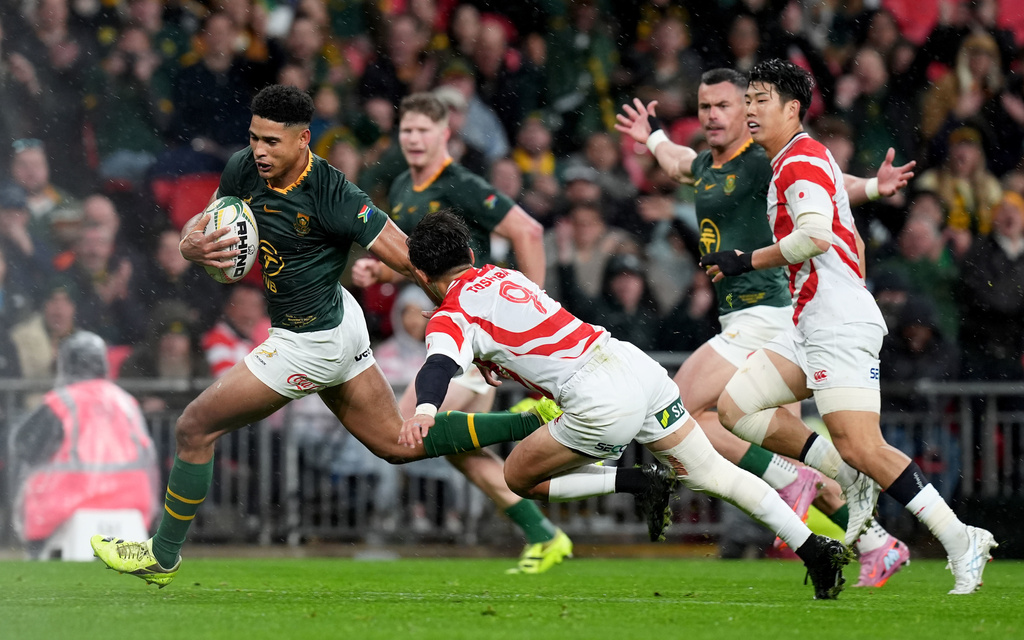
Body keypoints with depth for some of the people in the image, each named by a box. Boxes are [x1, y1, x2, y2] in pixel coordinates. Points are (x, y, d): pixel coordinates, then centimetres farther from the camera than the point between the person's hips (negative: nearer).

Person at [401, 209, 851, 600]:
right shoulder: (504, 276, 20)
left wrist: (424, 411, -38)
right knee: (712, 472, 14)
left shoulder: (450, 319, -1)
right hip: (636, 363, 7)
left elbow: (439, 366, -23)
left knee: (519, 477, 13)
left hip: (602, 403, -7)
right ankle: (814, 549, 5)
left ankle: (637, 481, -1)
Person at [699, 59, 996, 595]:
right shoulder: (796, 161, 23)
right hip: (812, 324, 10)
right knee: (735, 406, 2)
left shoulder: (801, 159, -9)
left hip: (839, 323, -10)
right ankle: (853, 481, 2)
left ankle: (960, 541, -13)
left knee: (861, 449, -16)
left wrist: (747, 261, -14)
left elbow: (815, 235, -25)